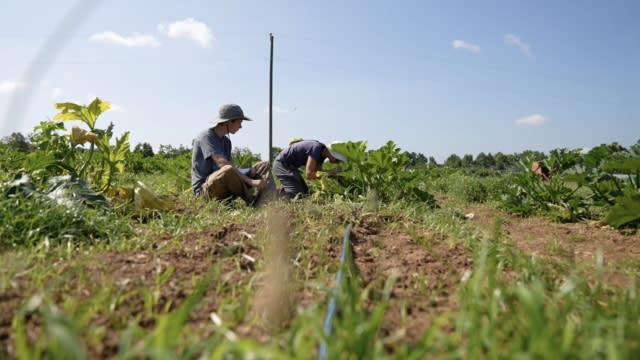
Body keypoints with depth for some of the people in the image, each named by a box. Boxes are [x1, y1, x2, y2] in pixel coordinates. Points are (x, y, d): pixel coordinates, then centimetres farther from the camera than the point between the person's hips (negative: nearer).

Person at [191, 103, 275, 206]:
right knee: (228, 170, -40)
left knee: (264, 165, 1)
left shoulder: (226, 141, 15)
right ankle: (253, 203, -16)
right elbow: (223, 165, -28)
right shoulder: (206, 137, -13)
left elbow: (230, 169, 7)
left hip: (223, 188, 8)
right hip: (204, 189, -8)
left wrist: (251, 171, -13)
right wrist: (251, 181, -34)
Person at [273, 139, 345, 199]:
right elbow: (308, 175, -29)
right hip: (282, 164, -10)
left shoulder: (322, 153, 2)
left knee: (304, 191, 13)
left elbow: (318, 172, 7)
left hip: (290, 165, 10)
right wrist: (329, 173, -26)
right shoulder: (316, 148, -26)